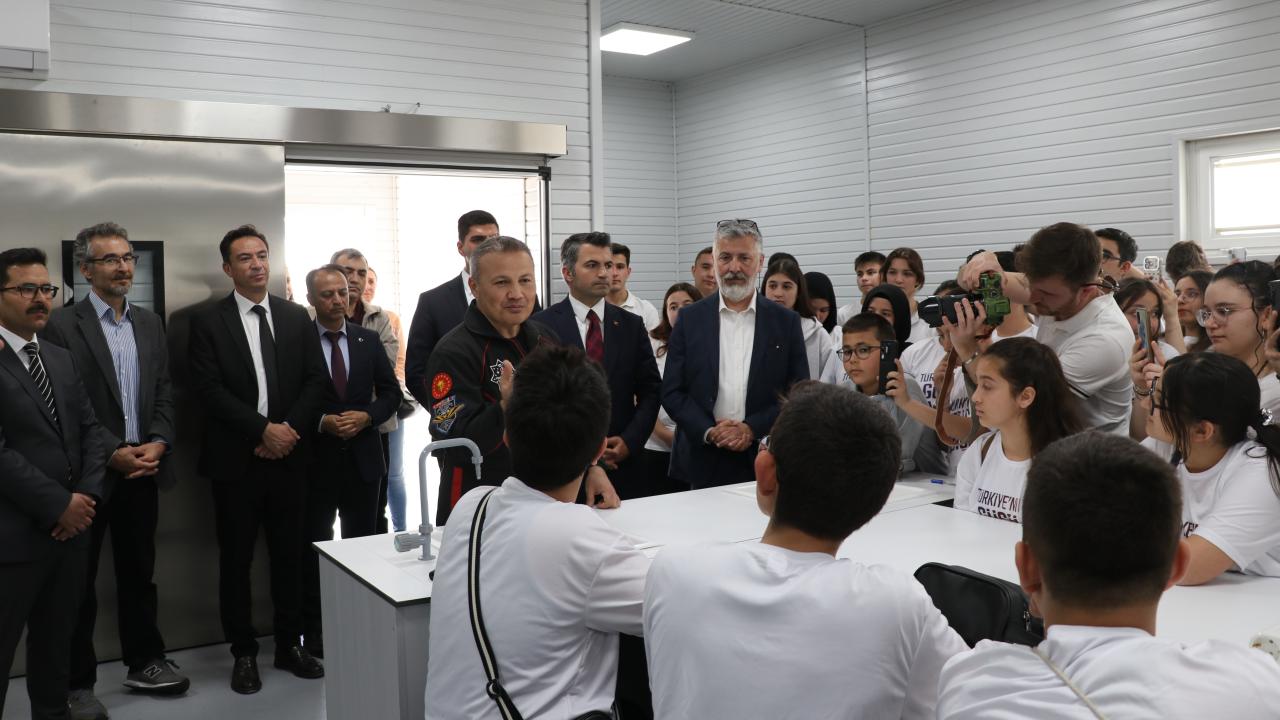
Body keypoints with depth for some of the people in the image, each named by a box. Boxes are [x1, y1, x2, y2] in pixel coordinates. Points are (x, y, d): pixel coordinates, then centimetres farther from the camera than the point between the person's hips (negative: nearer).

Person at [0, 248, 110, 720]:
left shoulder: (61, 359, 13)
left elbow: (90, 430, 10)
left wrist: (87, 494, -5)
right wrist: (59, 504, -15)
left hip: (72, 526, 7)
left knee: (56, 638, 18)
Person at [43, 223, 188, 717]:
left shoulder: (150, 324, 10)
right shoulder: (63, 325, -8)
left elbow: (164, 394, 9)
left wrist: (157, 444, -6)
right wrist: (113, 454, -15)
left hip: (143, 470, 5)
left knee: (139, 572, 15)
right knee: (80, 579, 7)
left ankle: (144, 663, 28)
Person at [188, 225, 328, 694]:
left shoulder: (297, 318, 8)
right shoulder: (207, 322, -1)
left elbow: (316, 380, 4)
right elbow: (210, 390, -9)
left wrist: (289, 429, -9)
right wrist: (264, 429, -15)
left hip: (288, 456, 3)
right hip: (235, 460, -2)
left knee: (290, 554, 9)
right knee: (236, 559, 7)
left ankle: (290, 645, 22)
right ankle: (243, 652, 20)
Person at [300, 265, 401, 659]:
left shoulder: (369, 340, 5)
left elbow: (391, 392, 6)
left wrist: (366, 416, -10)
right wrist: (322, 422, -18)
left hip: (363, 459, 3)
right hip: (316, 460, -3)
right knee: (313, 549, 7)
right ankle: (313, 633, 18)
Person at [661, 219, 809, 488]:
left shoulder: (786, 322, 3)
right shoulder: (690, 318, 4)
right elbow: (672, 392, 2)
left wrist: (752, 429, -11)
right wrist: (709, 431, -11)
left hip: (764, 461, 0)